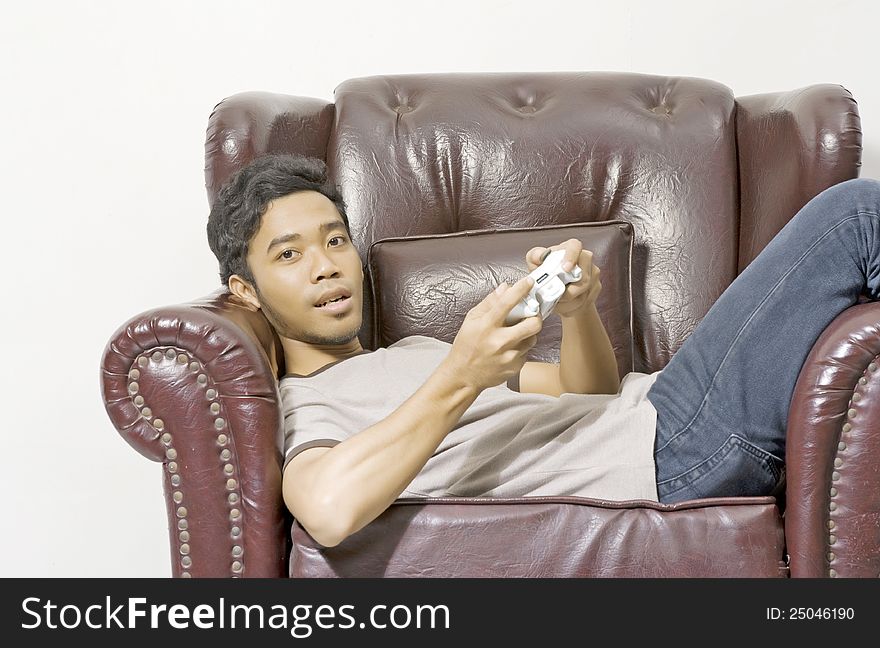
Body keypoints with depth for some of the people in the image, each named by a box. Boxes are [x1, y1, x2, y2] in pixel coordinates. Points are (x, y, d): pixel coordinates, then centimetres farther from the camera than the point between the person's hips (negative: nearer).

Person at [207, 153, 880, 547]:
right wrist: (460, 379, -27)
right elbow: (328, 509, -27)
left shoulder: (413, 352, 27)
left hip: (656, 411, 9)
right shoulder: (295, 408, 0)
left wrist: (579, 309, -2)